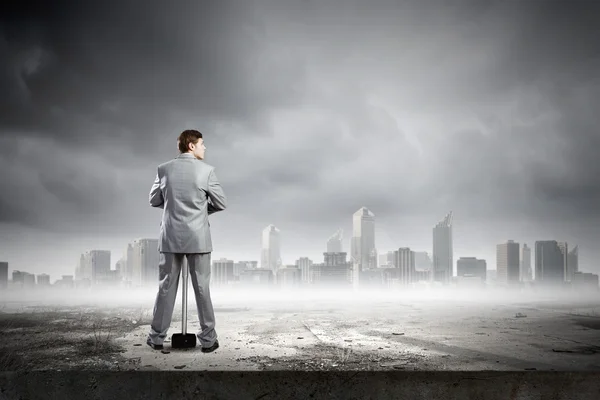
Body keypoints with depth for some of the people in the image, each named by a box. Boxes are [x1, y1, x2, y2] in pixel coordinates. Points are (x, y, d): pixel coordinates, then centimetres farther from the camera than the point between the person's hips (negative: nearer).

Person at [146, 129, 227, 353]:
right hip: (198, 238, -2)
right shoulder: (206, 170, -8)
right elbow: (221, 204, -3)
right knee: (202, 289, 5)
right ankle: (208, 340, 10)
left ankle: (157, 338, 17)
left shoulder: (164, 169, 0)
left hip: (170, 237, 2)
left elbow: (154, 201, 9)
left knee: (166, 288, 10)